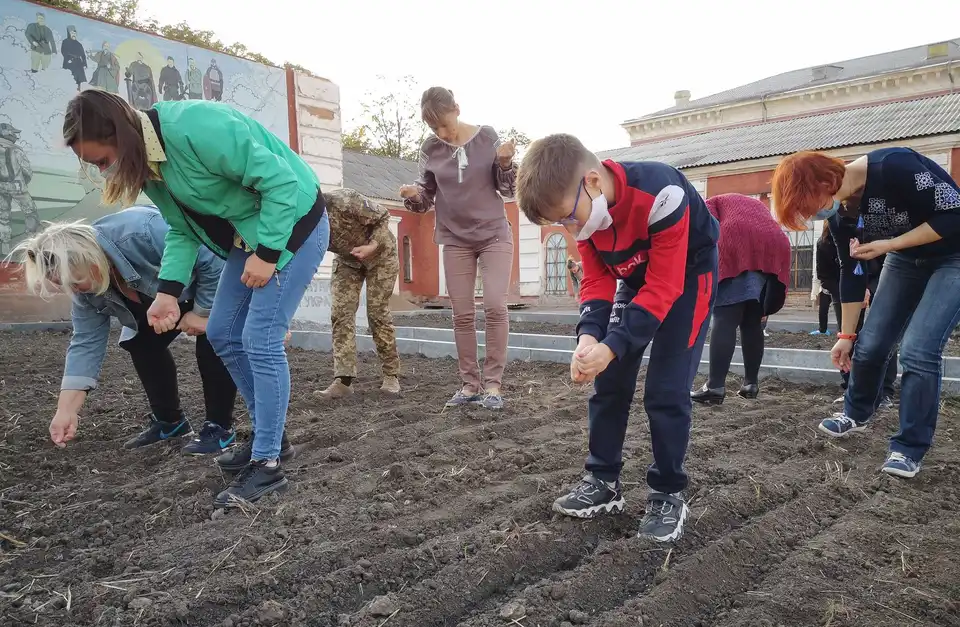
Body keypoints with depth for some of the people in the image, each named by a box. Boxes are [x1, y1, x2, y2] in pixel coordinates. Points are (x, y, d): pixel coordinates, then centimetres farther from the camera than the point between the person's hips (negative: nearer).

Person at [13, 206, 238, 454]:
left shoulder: (143, 232, -41)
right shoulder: (86, 289, -15)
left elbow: (214, 262, -35)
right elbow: (86, 343, -12)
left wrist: (202, 312, -26)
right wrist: (66, 411, -16)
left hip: (216, 279, -7)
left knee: (211, 341, -22)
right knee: (139, 341, 0)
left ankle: (220, 426, -9)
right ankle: (169, 419, 15)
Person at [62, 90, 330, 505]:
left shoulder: (196, 128, -28)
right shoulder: (146, 161, 1)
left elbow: (281, 180, -27)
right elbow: (182, 230, 7)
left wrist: (267, 254, -24)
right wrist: (168, 291, -6)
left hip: (292, 223, -9)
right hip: (247, 236, 10)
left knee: (261, 340, -12)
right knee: (222, 334, 9)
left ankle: (267, 464, 0)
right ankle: (270, 436, 23)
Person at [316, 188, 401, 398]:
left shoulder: (344, 202, -36)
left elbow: (383, 216, -21)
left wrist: (372, 246, -37)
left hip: (380, 255, -4)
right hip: (347, 260, 5)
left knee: (377, 313, -7)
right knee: (341, 313, -10)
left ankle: (391, 375, 8)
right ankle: (344, 379, -10)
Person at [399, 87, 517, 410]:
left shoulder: (487, 137, -6)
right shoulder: (430, 148, -2)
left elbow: (507, 190, -3)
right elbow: (427, 197, 6)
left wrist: (505, 162, -21)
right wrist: (414, 195, -16)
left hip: (494, 234, -2)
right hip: (455, 239, 2)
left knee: (495, 307, -11)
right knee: (463, 315, 2)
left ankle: (492, 384, -3)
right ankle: (469, 384, 12)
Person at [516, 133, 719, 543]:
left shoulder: (660, 194, -36)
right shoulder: (584, 208, -16)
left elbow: (664, 287, -33)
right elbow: (597, 280, -11)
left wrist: (612, 347, -38)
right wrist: (589, 335, -29)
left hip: (688, 275, -6)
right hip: (636, 279, 6)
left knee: (666, 388, -12)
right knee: (608, 380, 2)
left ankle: (668, 494, 5)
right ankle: (603, 482, 14)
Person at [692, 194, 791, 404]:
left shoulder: (711, 203, 25)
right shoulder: (757, 204, 40)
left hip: (737, 247, -5)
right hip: (775, 249, 6)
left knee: (724, 320, -8)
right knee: (753, 322, 14)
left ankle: (715, 387, -13)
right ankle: (751, 383, 14)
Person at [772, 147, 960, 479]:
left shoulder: (895, 167, -32)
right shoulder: (840, 211, -10)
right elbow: (852, 271, -1)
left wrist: (888, 245, -28)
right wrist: (846, 335, 1)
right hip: (906, 259, 6)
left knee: (918, 350, -15)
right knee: (869, 344, 3)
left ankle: (909, 449, -1)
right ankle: (856, 415, 29)